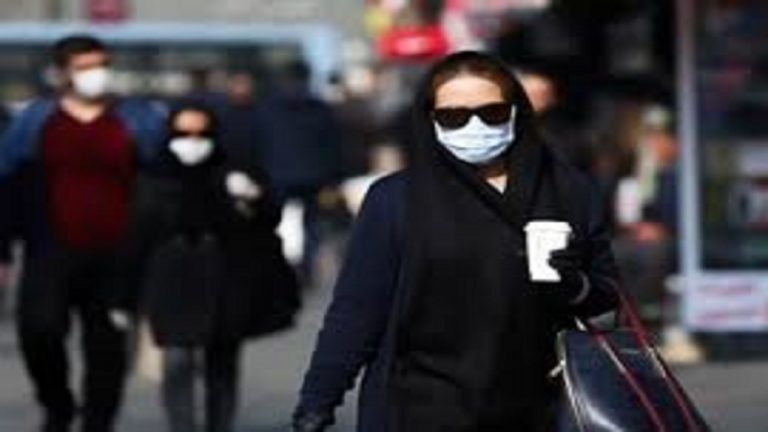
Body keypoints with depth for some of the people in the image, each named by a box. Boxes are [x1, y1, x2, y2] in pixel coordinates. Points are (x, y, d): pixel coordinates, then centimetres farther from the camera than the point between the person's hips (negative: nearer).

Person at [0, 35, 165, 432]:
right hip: (52, 254, -1)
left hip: (115, 260, 1)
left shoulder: (139, 121, 7)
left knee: (107, 346, 3)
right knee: (39, 328, -17)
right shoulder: (35, 121, 7)